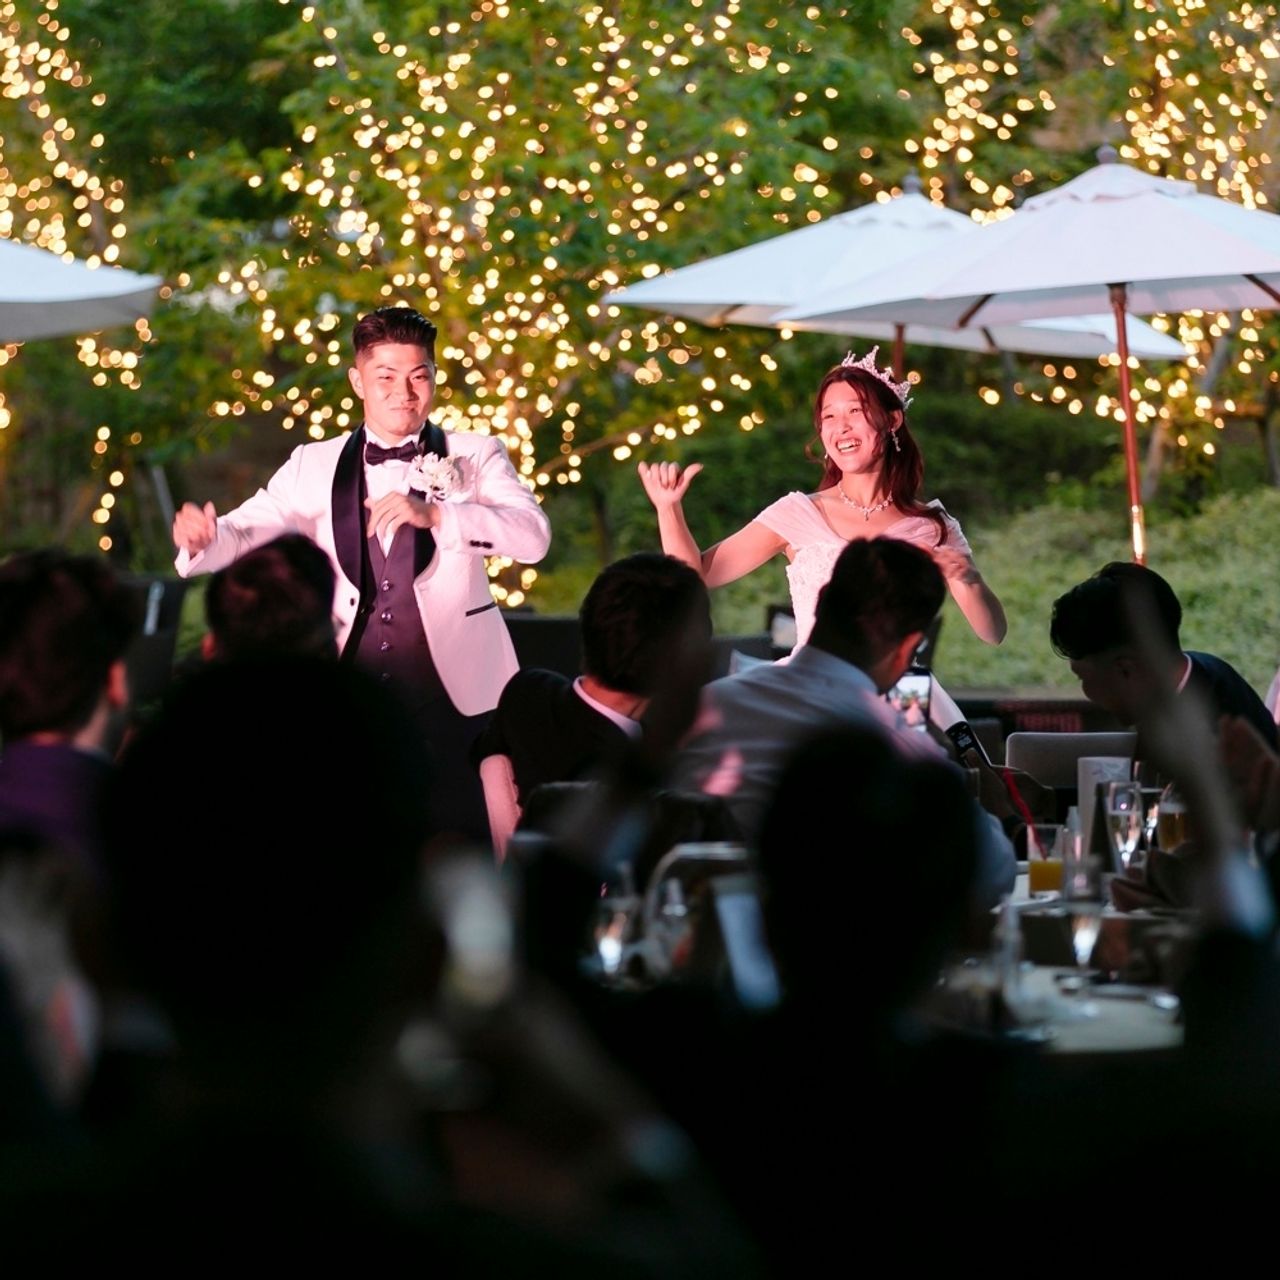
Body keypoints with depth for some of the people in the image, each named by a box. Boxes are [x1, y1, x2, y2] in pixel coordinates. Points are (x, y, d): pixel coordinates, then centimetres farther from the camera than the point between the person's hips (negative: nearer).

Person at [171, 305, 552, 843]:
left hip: (453, 698, -2)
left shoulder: (474, 456, 2)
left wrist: (434, 514, -28)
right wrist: (201, 538, -26)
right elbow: (248, 530, -1)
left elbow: (534, 536, -13)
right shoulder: (316, 466, 9)